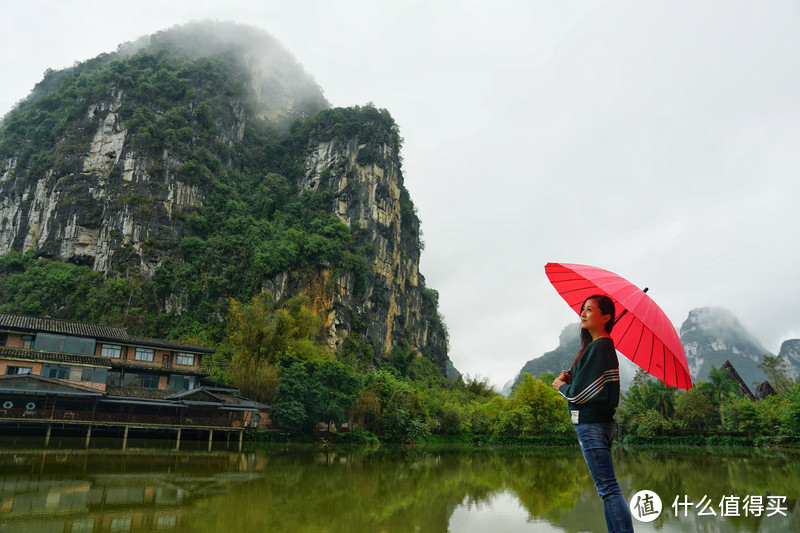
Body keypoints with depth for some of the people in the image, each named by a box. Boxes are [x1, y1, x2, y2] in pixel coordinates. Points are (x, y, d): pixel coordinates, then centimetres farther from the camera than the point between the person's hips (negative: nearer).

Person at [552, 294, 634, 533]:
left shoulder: (598, 347, -17)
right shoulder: (606, 346, 14)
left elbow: (579, 393, -20)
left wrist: (561, 386, 0)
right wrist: (570, 378, 3)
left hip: (591, 424, -10)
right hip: (601, 422, 10)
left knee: (608, 488, -8)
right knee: (606, 487, 16)